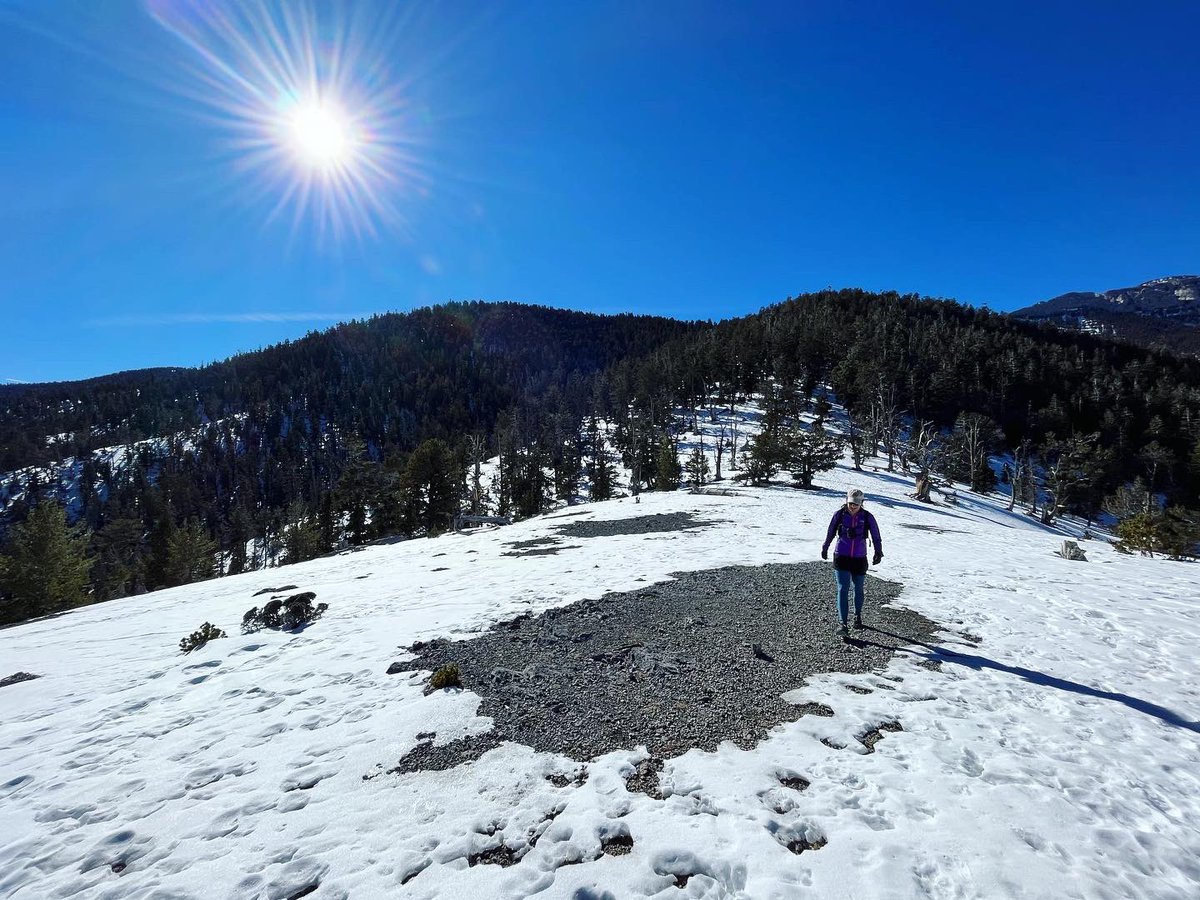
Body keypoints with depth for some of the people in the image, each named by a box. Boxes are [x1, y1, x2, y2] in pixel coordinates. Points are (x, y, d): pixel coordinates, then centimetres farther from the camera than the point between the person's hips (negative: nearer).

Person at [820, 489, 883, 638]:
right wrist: (825, 548, 17)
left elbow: (876, 536, 3)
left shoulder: (867, 517, -6)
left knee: (858, 589, 16)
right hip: (841, 557, -1)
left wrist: (878, 553, -6)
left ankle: (858, 616, 39)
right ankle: (843, 623, -14)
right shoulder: (839, 514, -5)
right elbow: (830, 533, 9)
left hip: (859, 559, 1)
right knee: (843, 589, -11)